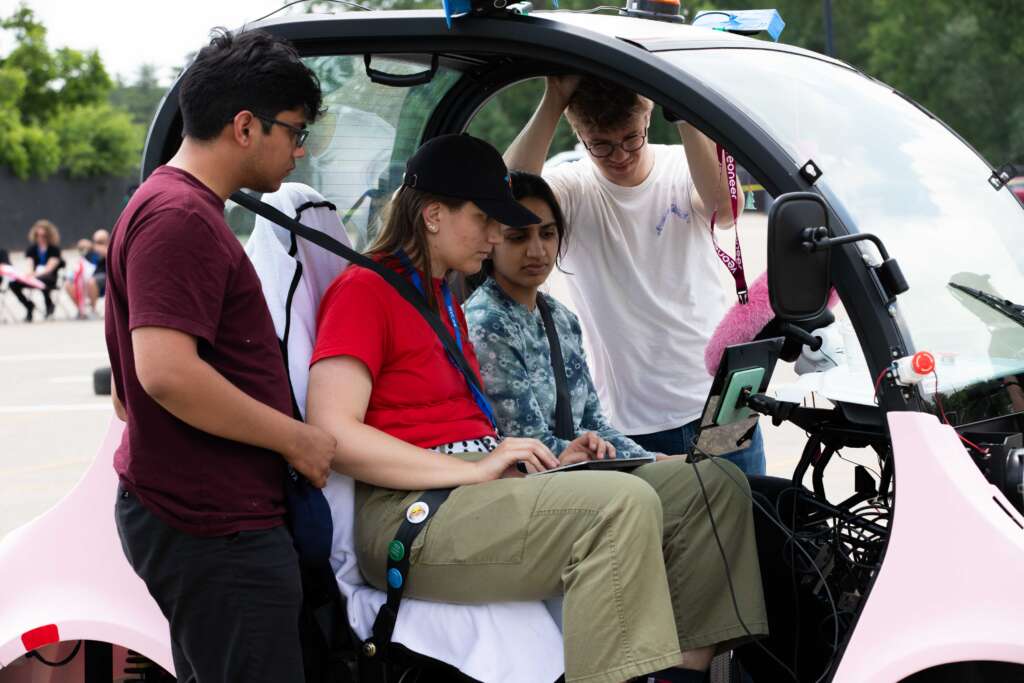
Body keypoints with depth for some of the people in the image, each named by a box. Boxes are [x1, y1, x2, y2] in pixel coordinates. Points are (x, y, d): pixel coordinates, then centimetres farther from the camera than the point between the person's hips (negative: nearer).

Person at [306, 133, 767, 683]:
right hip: (415, 514, -9)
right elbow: (332, 435, -16)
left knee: (714, 484, -3)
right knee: (622, 505, -32)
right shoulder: (363, 289, -3)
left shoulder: (442, 300, 26)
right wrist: (474, 469, -19)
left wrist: (553, 465, 5)